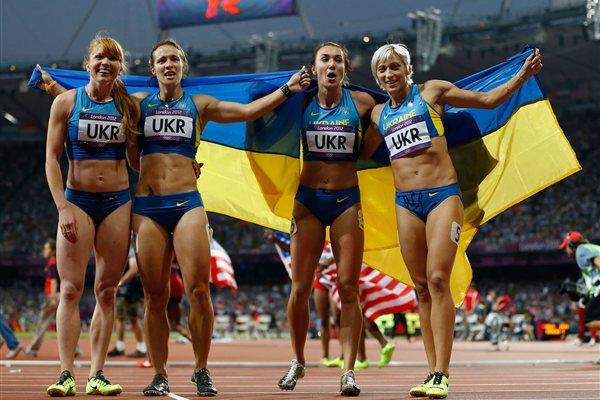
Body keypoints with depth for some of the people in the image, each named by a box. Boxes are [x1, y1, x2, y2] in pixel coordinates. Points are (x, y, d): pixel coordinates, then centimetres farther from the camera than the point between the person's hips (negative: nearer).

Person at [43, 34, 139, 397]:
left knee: (107, 290, 2)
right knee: (71, 288, -7)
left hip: (118, 202, 2)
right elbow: (52, 157, -1)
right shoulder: (67, 102, 0)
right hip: (78, 201, -2)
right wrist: (63, 206, -10)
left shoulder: (128, 106, 6)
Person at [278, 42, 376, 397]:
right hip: (308, 198, 1)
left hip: (347, 200, -1)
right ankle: (298, 362, 19)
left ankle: (349, 370, -2)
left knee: (348, 288, -5)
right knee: (300, 288, 1)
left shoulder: (361, 103, 1)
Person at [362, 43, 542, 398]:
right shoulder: (379, 115, 16)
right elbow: (361, 153, 31)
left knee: (438, 279, -16)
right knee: (422, 287, 2)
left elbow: (488, 100, 9)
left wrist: (523, 76, -2)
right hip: (406, 203, 4)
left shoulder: (431, 92, 5)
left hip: (443, 194, -4)